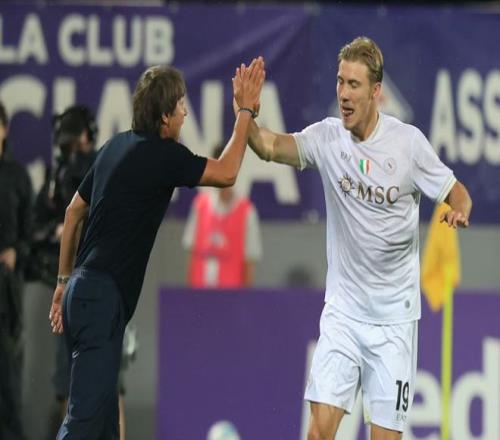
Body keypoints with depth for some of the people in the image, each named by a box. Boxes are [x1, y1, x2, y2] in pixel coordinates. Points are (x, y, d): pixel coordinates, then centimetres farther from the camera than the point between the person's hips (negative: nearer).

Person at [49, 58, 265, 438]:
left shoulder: (118, 146, 14)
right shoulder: (163, 154, -12)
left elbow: (74, 211, 22)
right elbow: (226, 174, -6)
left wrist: (64, 281, 28)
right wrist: (246, 110, 2)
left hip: (83, 290, 10)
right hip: (102, 299, -10)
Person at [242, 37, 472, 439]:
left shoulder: (408, 141, -8)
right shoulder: (327, 137, -4)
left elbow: (458, 194, 1)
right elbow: (270, 146, -19)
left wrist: (459, 211, -23)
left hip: (394, 315, -2)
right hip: (342, 311, 2)